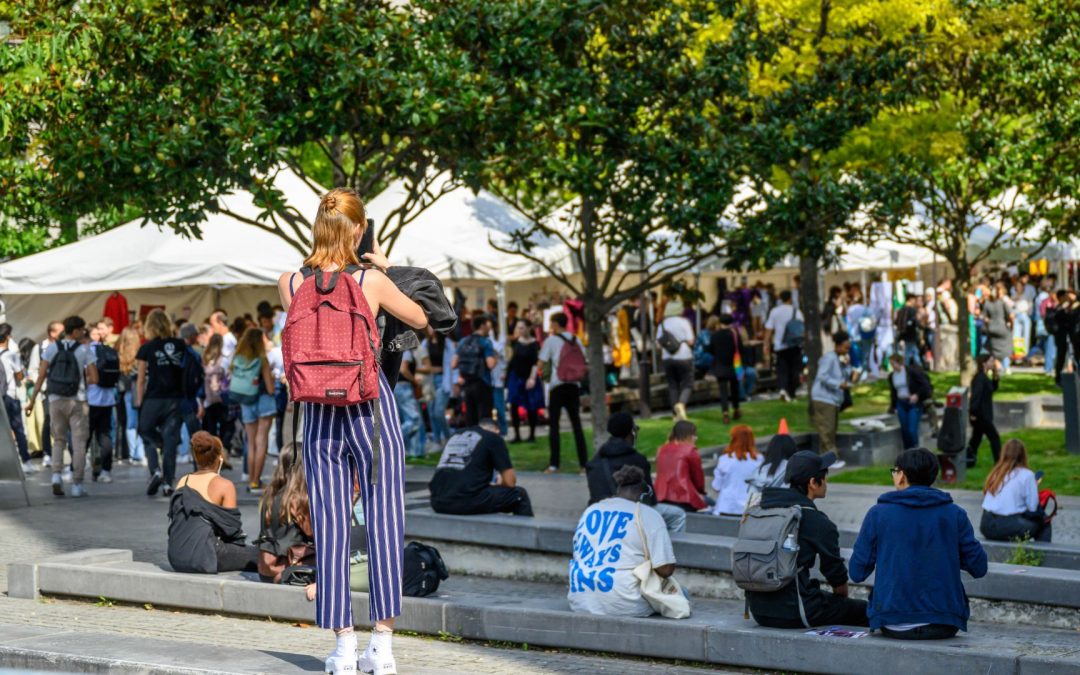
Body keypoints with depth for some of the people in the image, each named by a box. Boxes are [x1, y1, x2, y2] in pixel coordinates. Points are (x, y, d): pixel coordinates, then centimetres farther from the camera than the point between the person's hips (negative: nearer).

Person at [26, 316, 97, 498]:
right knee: (79, 442, 5)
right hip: (77, 401, -2)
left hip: (56, 400, 3)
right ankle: (77, 484, 4)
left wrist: (32, 399, 1)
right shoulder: (84, 350, -4)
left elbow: (41, 376, -2)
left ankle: (56, 474, -4)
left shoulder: (52, 348, 2)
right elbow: (94, 379, -7)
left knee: (59, 440, 16)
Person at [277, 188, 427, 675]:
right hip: (371, 407, -2)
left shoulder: (290, 284, -3)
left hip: (320, 413, 3)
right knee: (383, 519, 4)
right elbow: (420, 320, 8)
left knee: (330, 525, 7)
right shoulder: (373, 281, -8)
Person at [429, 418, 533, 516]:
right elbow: (510, 482, 4)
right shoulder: (494, 438, 7)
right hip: (467, 502, -7)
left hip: (438, 502, 7)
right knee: (519, 495, 13)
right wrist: (499, 483, 27)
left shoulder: (455, 436, 25)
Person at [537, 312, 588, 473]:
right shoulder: (575, 340, 10)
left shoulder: (551, 341, -2)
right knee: (576, 424, 9)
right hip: (574, 385, 4)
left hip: (557, 385, -4)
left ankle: (554, 464, -7)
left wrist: (533, 377, 2)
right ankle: (584, 462, 6)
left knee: (553, 424, -1)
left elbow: (542, 362, -6)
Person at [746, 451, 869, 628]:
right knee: (865, 611, 6)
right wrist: (843, 600, 24)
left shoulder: (760, 508, 8)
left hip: (758, 609, 8)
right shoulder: (818, 523, -12)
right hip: (792, 612, -8)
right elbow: (837, 577, 0)